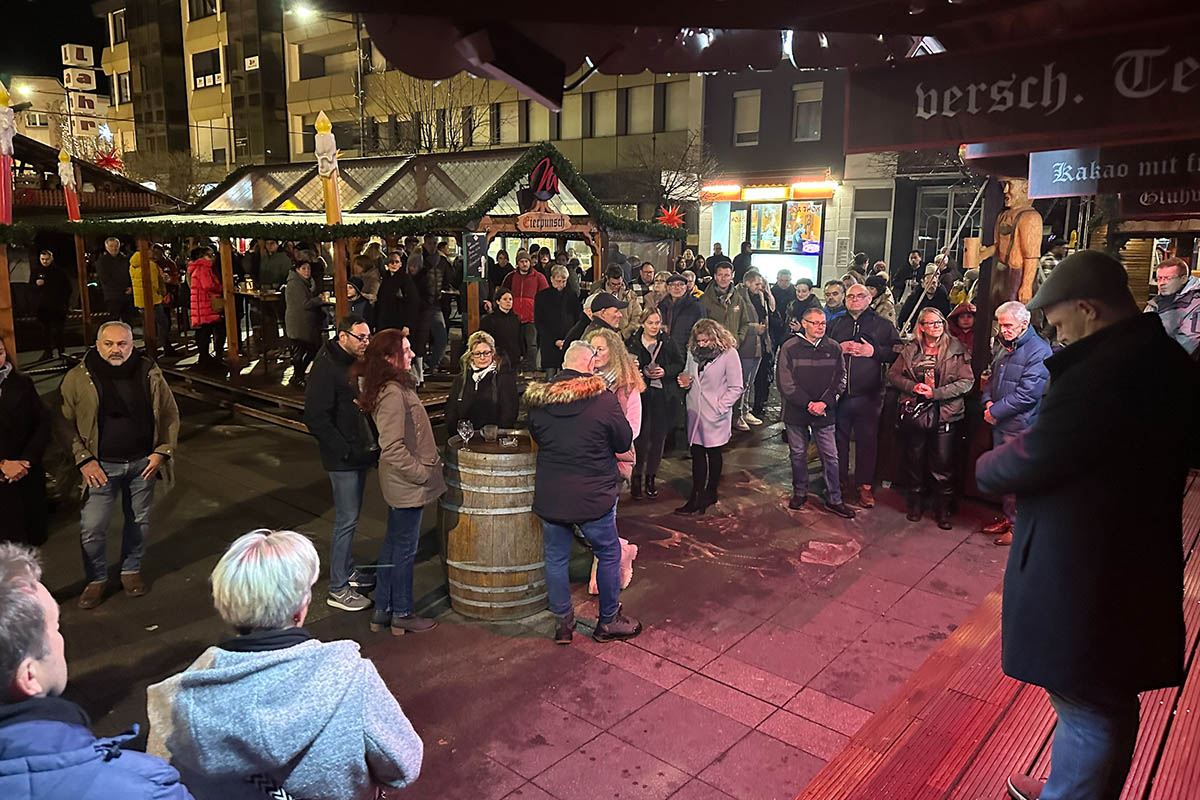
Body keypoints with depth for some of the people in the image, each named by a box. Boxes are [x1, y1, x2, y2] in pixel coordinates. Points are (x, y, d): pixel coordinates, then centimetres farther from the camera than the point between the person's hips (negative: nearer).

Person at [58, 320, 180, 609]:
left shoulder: (149, 373, -3)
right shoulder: (78, 378, -7)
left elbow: (170, 414, 5)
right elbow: (65, 423, -1)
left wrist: (162, 452, -3)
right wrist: (83, 460, -9)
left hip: (142, 463, 2)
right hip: (101, 466, -2)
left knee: (139, 521, 14)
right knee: (92, 528, -1)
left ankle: (131, 570, 35)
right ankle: (96, 579, 22)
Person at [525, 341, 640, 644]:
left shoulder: (537, 399, -4)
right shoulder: (603, 399, -15)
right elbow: (624, 442, -5)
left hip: (549, 495, 3)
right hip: (593, 496, -3)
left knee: (556, 558, 15)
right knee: (608, 554, 15)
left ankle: (563, 622, 26)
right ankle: (609, 622, 27)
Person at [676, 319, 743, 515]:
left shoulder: (729, 354, -11)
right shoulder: (693, 351, 5)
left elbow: (736, 388, -8)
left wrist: (720, 407, -16)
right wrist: (684, 381, -2)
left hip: (716, 415, -5)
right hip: (695, 411, 5)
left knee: (713, 453, 10)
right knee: (697, 453, 8)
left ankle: (710, 492, 25)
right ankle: (697, 495, 16)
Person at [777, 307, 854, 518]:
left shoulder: (833, 348, 2)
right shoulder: (790, 348, -5)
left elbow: (840, 379, 1)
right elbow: (786, 383, -8)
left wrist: (824, 403, -12)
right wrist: (808, 404, -13)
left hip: (824, 412, 1)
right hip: (796, 412, -1)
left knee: (830, 456, 4)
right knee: (798, 454, 11)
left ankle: (834, 500, 16)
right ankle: (800, 493, 29)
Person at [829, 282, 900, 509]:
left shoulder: (883, 325, 7)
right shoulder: (836, 324, 14)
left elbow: (897, 352, 0)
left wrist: (874, 352, -12)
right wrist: (838, 349, -6)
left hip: (868, 395, -2)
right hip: (838, 393, 2)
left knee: (867, 440, 2)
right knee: (838, 438, 9)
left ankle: (865, 486, 12)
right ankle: (839, 481, 23)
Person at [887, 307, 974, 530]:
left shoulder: (956, 350, -1)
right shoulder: (910, 350, 7)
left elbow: (967, 382, -7)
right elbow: (892, 374, 7)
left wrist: (936, 393, -15)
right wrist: (913, 386, -11)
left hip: (944, 415, -2)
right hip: (915, 413, 2)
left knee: (943, 465, 1)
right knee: (915, 462, 13)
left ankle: (943, 510, 15)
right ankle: (915, 505, 29)